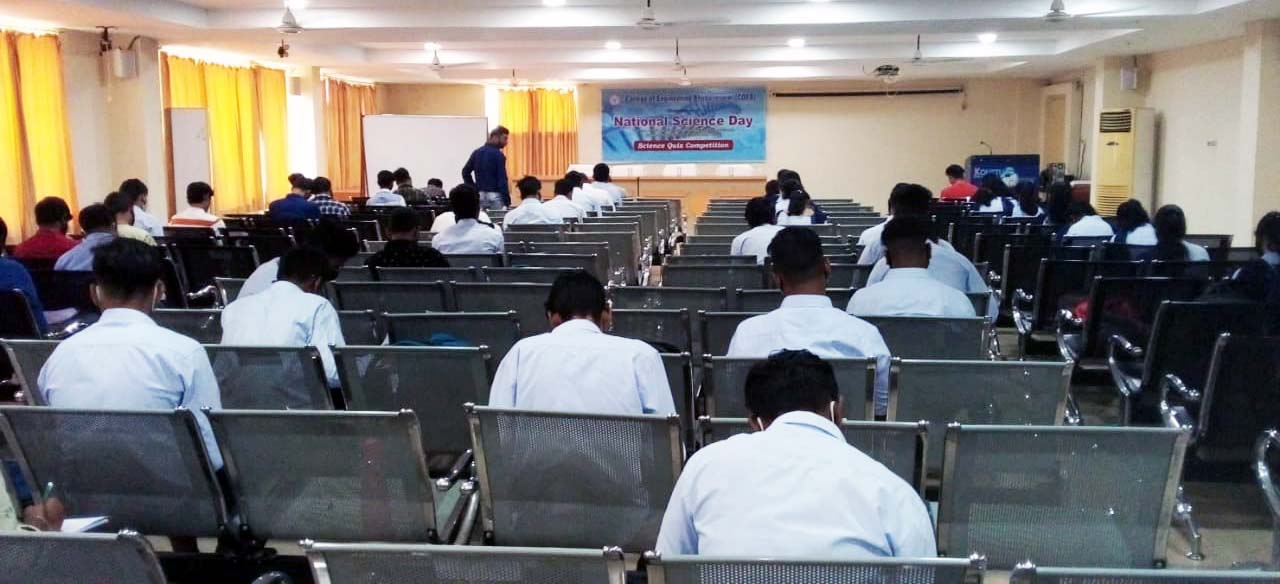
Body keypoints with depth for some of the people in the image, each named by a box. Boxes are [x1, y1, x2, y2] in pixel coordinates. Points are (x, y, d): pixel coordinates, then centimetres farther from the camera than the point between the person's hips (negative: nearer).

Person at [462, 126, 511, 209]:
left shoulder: (477, 152, 11)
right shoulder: (498, 155, -10)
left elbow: (465, 172, 14)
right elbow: (502, 180, -14)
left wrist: (474, 188, 15)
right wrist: (507, 202, -13)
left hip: (479, 195, 6)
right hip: (495, 196, -6)